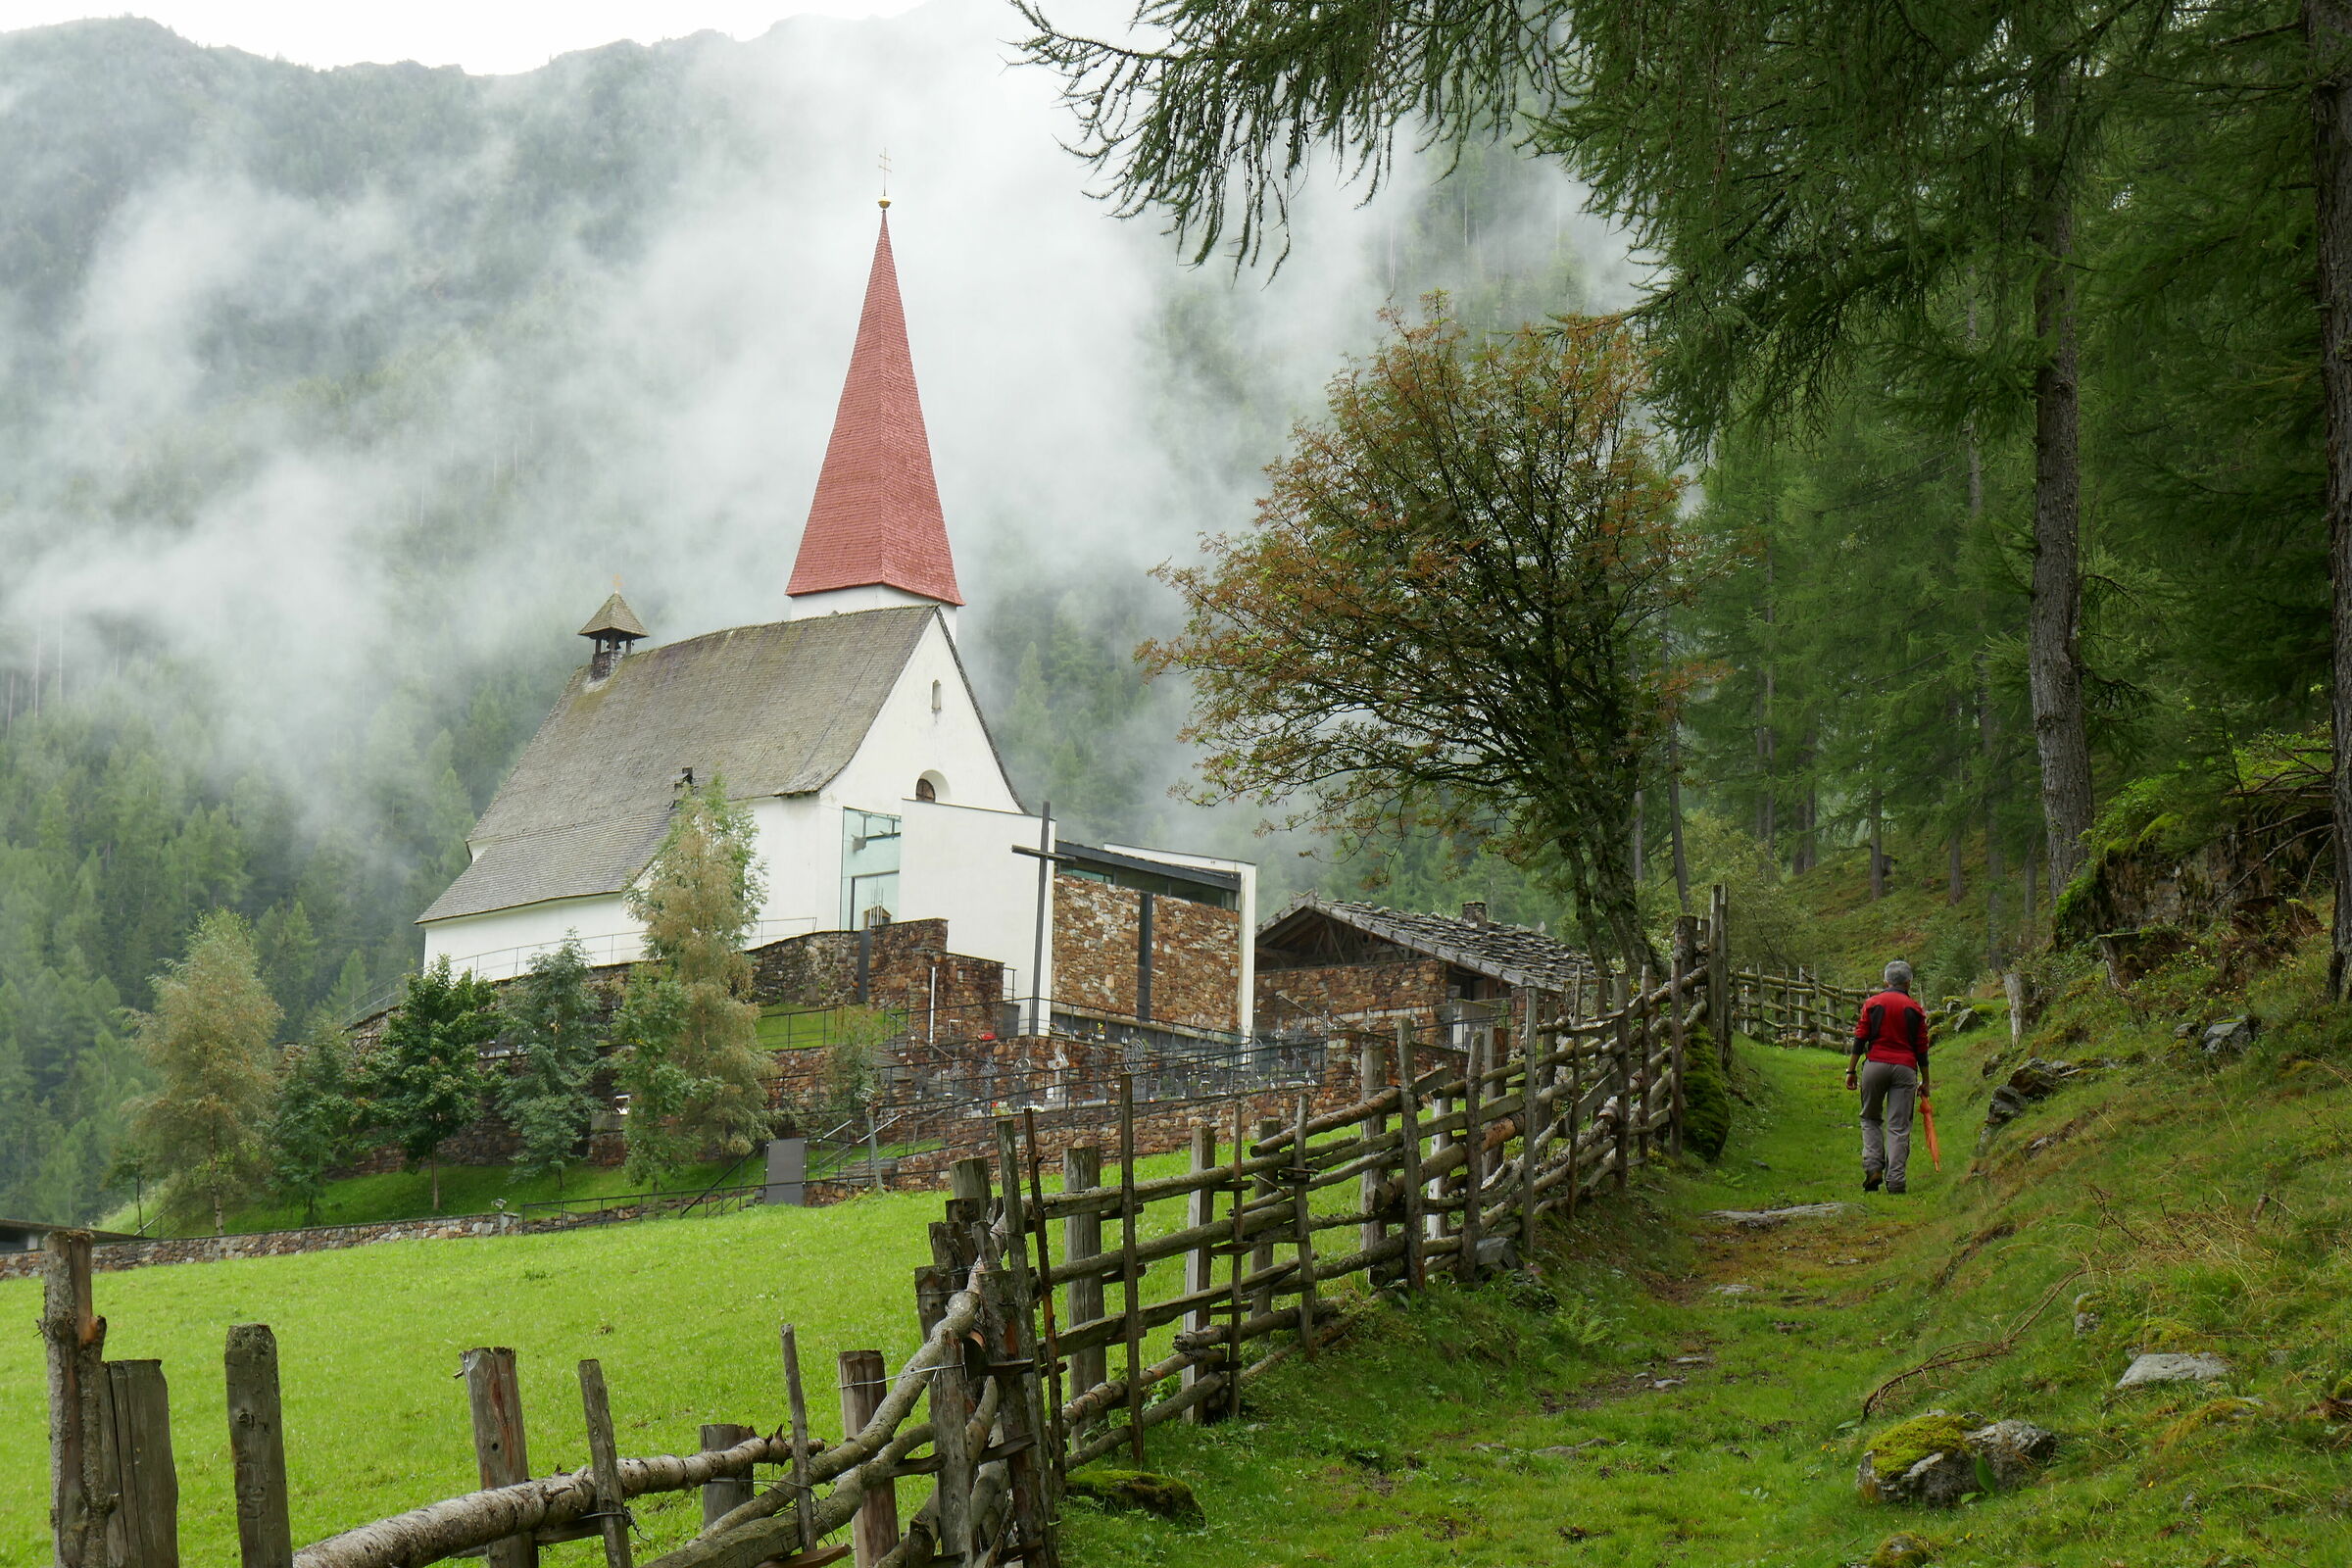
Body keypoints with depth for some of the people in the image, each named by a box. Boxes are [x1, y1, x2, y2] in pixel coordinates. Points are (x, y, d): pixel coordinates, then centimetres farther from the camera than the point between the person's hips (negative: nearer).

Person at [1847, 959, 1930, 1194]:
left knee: (1870, 1119, 15)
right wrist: (1925, 1082, 13)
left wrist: (1852, 1070, 5)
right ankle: (1895, 1180, -6)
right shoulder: (1915, 1010, 7)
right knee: (1899, 1126, -1)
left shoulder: (1872, 1004, 7)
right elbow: (1921, 1049, 7)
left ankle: (1873, 1166, -3)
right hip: (1905, 1069, 0)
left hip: (1875, 1065, 0)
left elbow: (1860, 1039, 1)